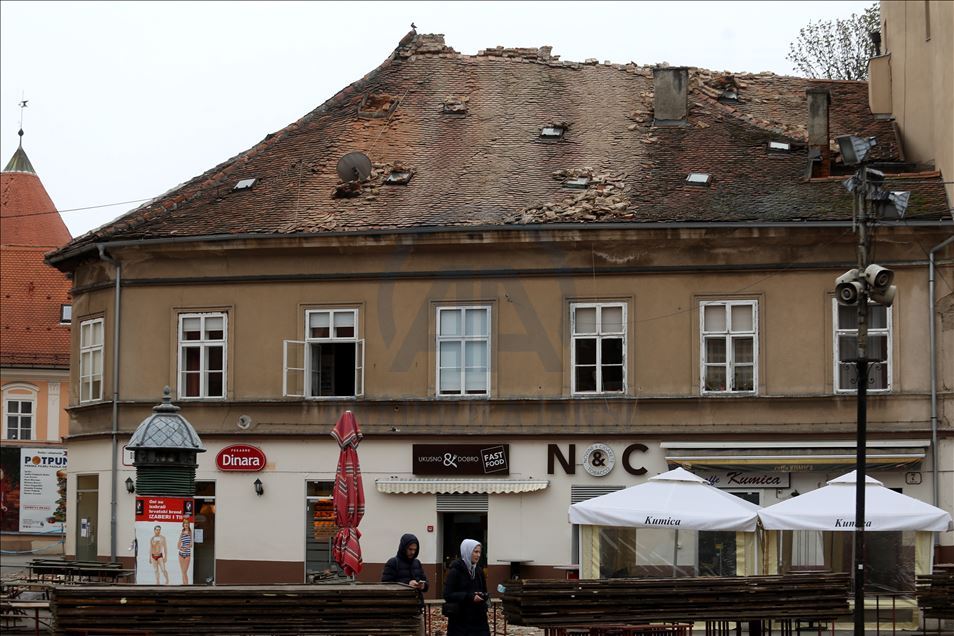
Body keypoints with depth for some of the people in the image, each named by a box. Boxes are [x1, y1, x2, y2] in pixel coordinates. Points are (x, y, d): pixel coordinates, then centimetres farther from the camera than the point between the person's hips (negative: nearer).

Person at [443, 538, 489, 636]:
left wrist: (482, 596, -4)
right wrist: (469, 596, -22)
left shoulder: (478, 571, 11)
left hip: (478, 620, 5)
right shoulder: (455, 571, -9)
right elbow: (447, 595, -13)